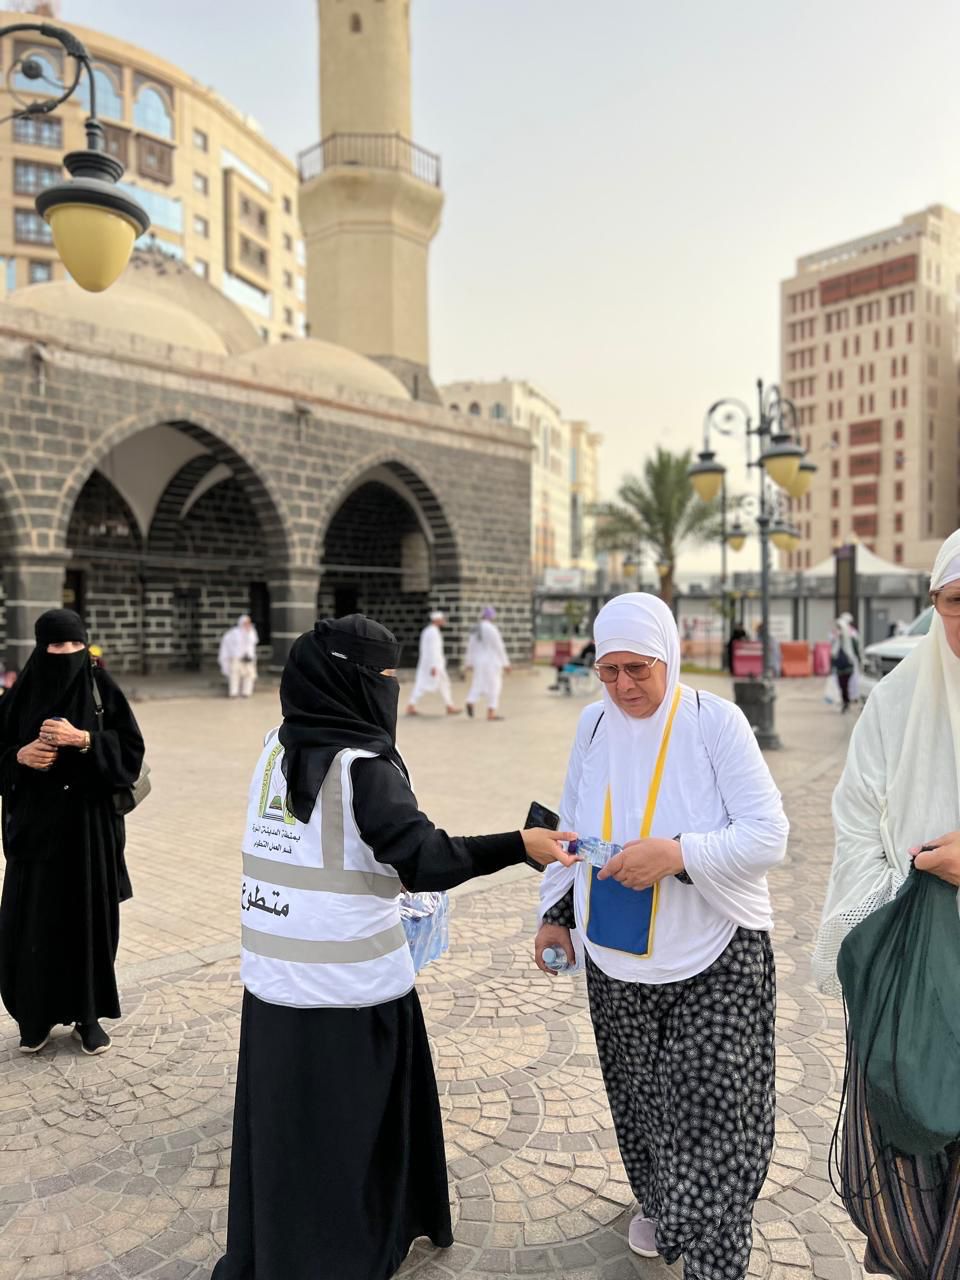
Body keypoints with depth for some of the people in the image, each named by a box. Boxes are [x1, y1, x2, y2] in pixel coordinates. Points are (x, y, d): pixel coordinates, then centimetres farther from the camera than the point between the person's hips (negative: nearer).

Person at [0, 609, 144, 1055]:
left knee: (89, 915, 5)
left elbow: (131, 750, -7)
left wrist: (83, 740, -20)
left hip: (89, 822, -1)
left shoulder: (103, 691, -2)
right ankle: (36, 1015, 25)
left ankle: (88, 1014, 21)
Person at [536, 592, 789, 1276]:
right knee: (639, 1097, 20)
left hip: (712, 961, -4)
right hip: (616, 960, 4)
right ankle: (658, 1205, 46)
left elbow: (769, 835, -16)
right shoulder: (594, 724, -1)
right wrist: (557, 913, 8)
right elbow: (573, 828, 10)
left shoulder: (716, 721, -15)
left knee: (711, 1116, 3)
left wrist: (678, 854, -29)